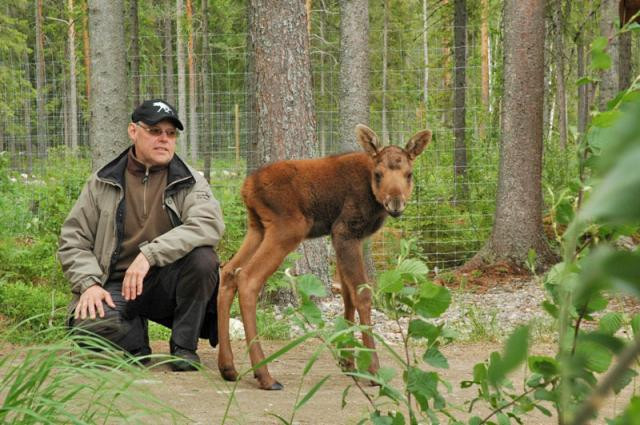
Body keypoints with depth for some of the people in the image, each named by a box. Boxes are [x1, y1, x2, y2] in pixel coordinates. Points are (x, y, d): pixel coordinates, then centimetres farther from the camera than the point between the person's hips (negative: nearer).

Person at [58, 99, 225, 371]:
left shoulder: (189, 182, 1)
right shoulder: (102, 183, 6)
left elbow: (209, 224, -21)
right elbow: (73, 239, 6)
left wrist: (149, 254, -31)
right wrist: (89, 284, -13)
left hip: (167, 282, 0)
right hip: (117, 285, 0)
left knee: (202, 256, -30)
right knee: (87, 324, -32)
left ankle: (184, 347, -9)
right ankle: (136, 343, 6)